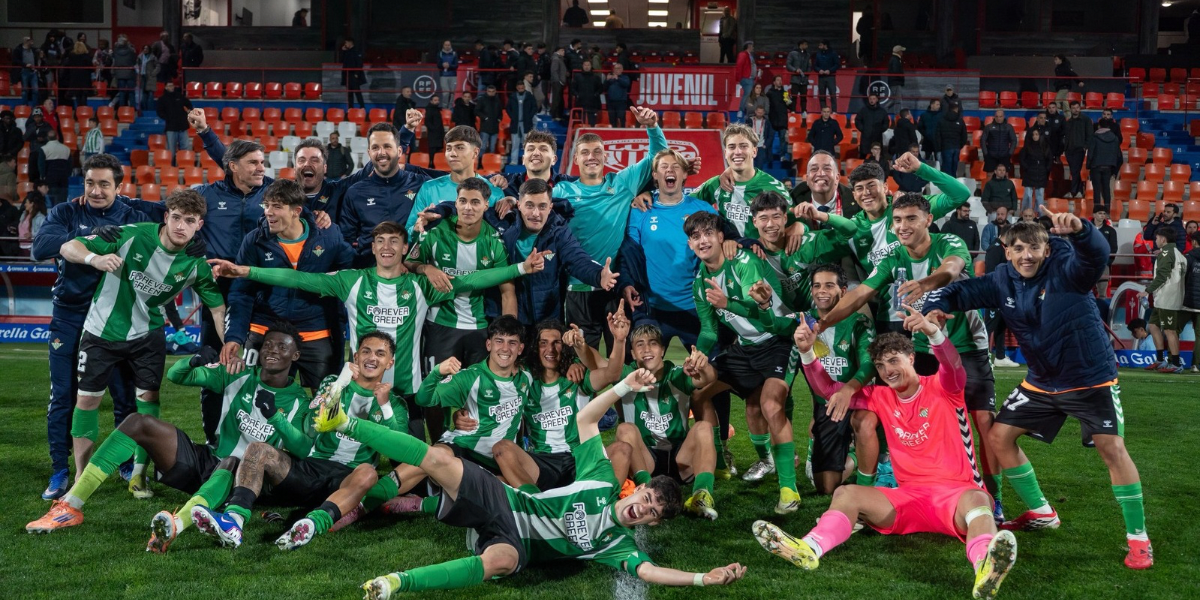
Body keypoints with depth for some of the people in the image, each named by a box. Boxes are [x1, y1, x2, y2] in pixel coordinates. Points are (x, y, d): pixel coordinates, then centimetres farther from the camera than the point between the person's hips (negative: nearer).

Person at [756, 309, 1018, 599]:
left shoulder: (943, 388, 1)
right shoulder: (881, 397, 12)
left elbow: (953, 367, -22)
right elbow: (828, 388, 9)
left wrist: (933, 332, -43)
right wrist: (807, 352, -9)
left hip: (955, 492, -4)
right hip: (909, 496, 4)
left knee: (977, 498, -38)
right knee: (846, 493, -17)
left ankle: (985, 567, -70)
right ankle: (809, 549, -46)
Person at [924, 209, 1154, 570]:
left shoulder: (1067, 269, -21)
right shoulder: (1002, 281, -7)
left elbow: (1096, 254, -42)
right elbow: (959, 292, -3)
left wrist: (1079, 230, -65)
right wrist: (934, 308, -27)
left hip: (1091, 378, -6)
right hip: (1041, 381, 6)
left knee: (1112, 448, -16)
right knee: (999, 438, 5)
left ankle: (1138, 538, 0)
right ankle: (1041, 514, 23)